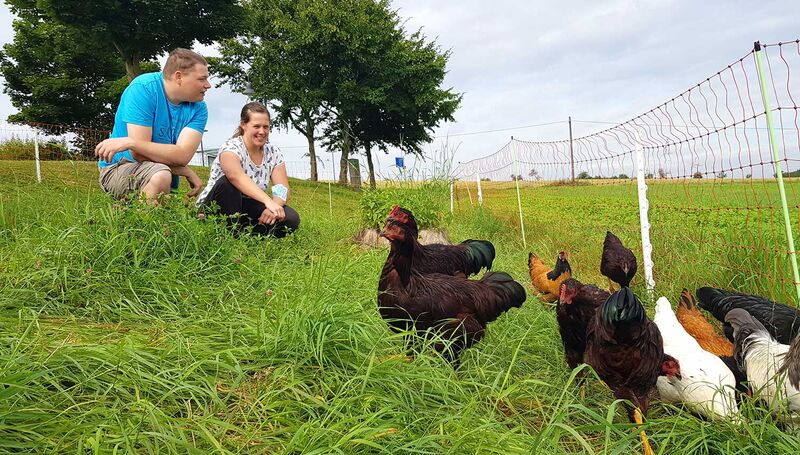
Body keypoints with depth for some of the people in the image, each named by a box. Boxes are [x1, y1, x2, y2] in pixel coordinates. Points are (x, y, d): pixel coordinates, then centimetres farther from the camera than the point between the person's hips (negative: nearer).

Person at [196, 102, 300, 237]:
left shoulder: (273, 152, -1)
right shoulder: (231, 147, -19)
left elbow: (283, 188, -8)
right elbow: (236, 176, -41)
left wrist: (275, 206, -32)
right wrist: (268, 201, -55)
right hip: (212, 209, -4)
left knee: (291, 219, -19)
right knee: (227, 183, -36)